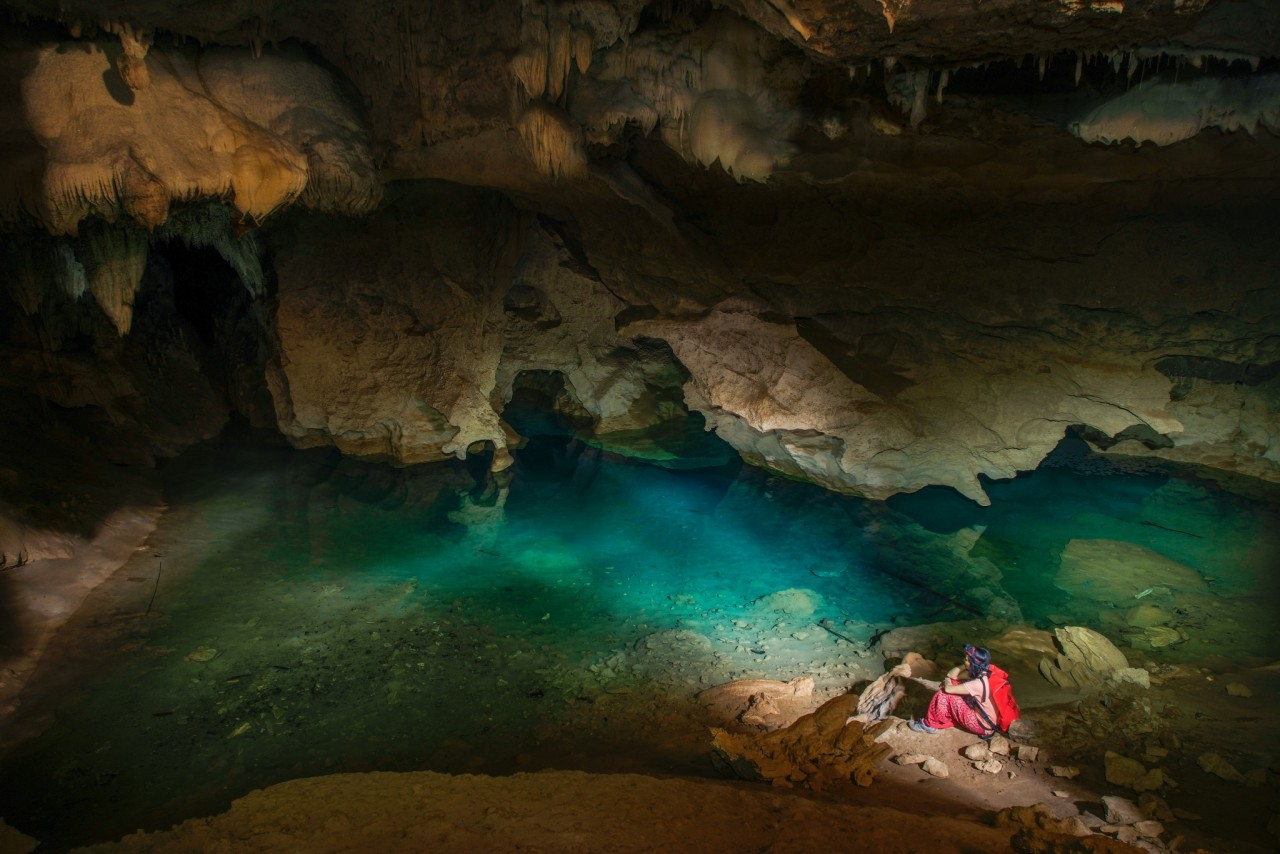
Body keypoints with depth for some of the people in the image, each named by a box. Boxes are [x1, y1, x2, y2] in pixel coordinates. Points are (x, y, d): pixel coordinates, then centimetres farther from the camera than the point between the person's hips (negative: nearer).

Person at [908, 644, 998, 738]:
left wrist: (946, 682, -3)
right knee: (953, 683, 4)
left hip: (982, 725, -8)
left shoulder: (978, 684, -33)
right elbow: (951, 675, 4)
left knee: (945, 693, -13)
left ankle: (931, 724, 7)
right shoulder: (979, 673, -6)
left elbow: (947, 689, -23)